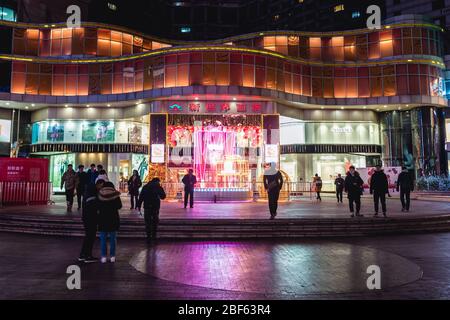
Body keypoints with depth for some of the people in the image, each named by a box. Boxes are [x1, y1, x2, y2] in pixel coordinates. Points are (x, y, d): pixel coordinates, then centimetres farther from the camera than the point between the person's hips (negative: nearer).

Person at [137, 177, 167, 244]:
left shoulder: (145, 187, 8)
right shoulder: (158, 187, 1)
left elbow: (141, 197, 2)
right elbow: (163, 196, 8)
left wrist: (139, 205, 4)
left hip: (147, 206, 1)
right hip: (156, 206, -1)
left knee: (148, 222, 6)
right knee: (155, 221, 14)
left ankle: (148, 237, 4)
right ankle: (154, 236, 14)